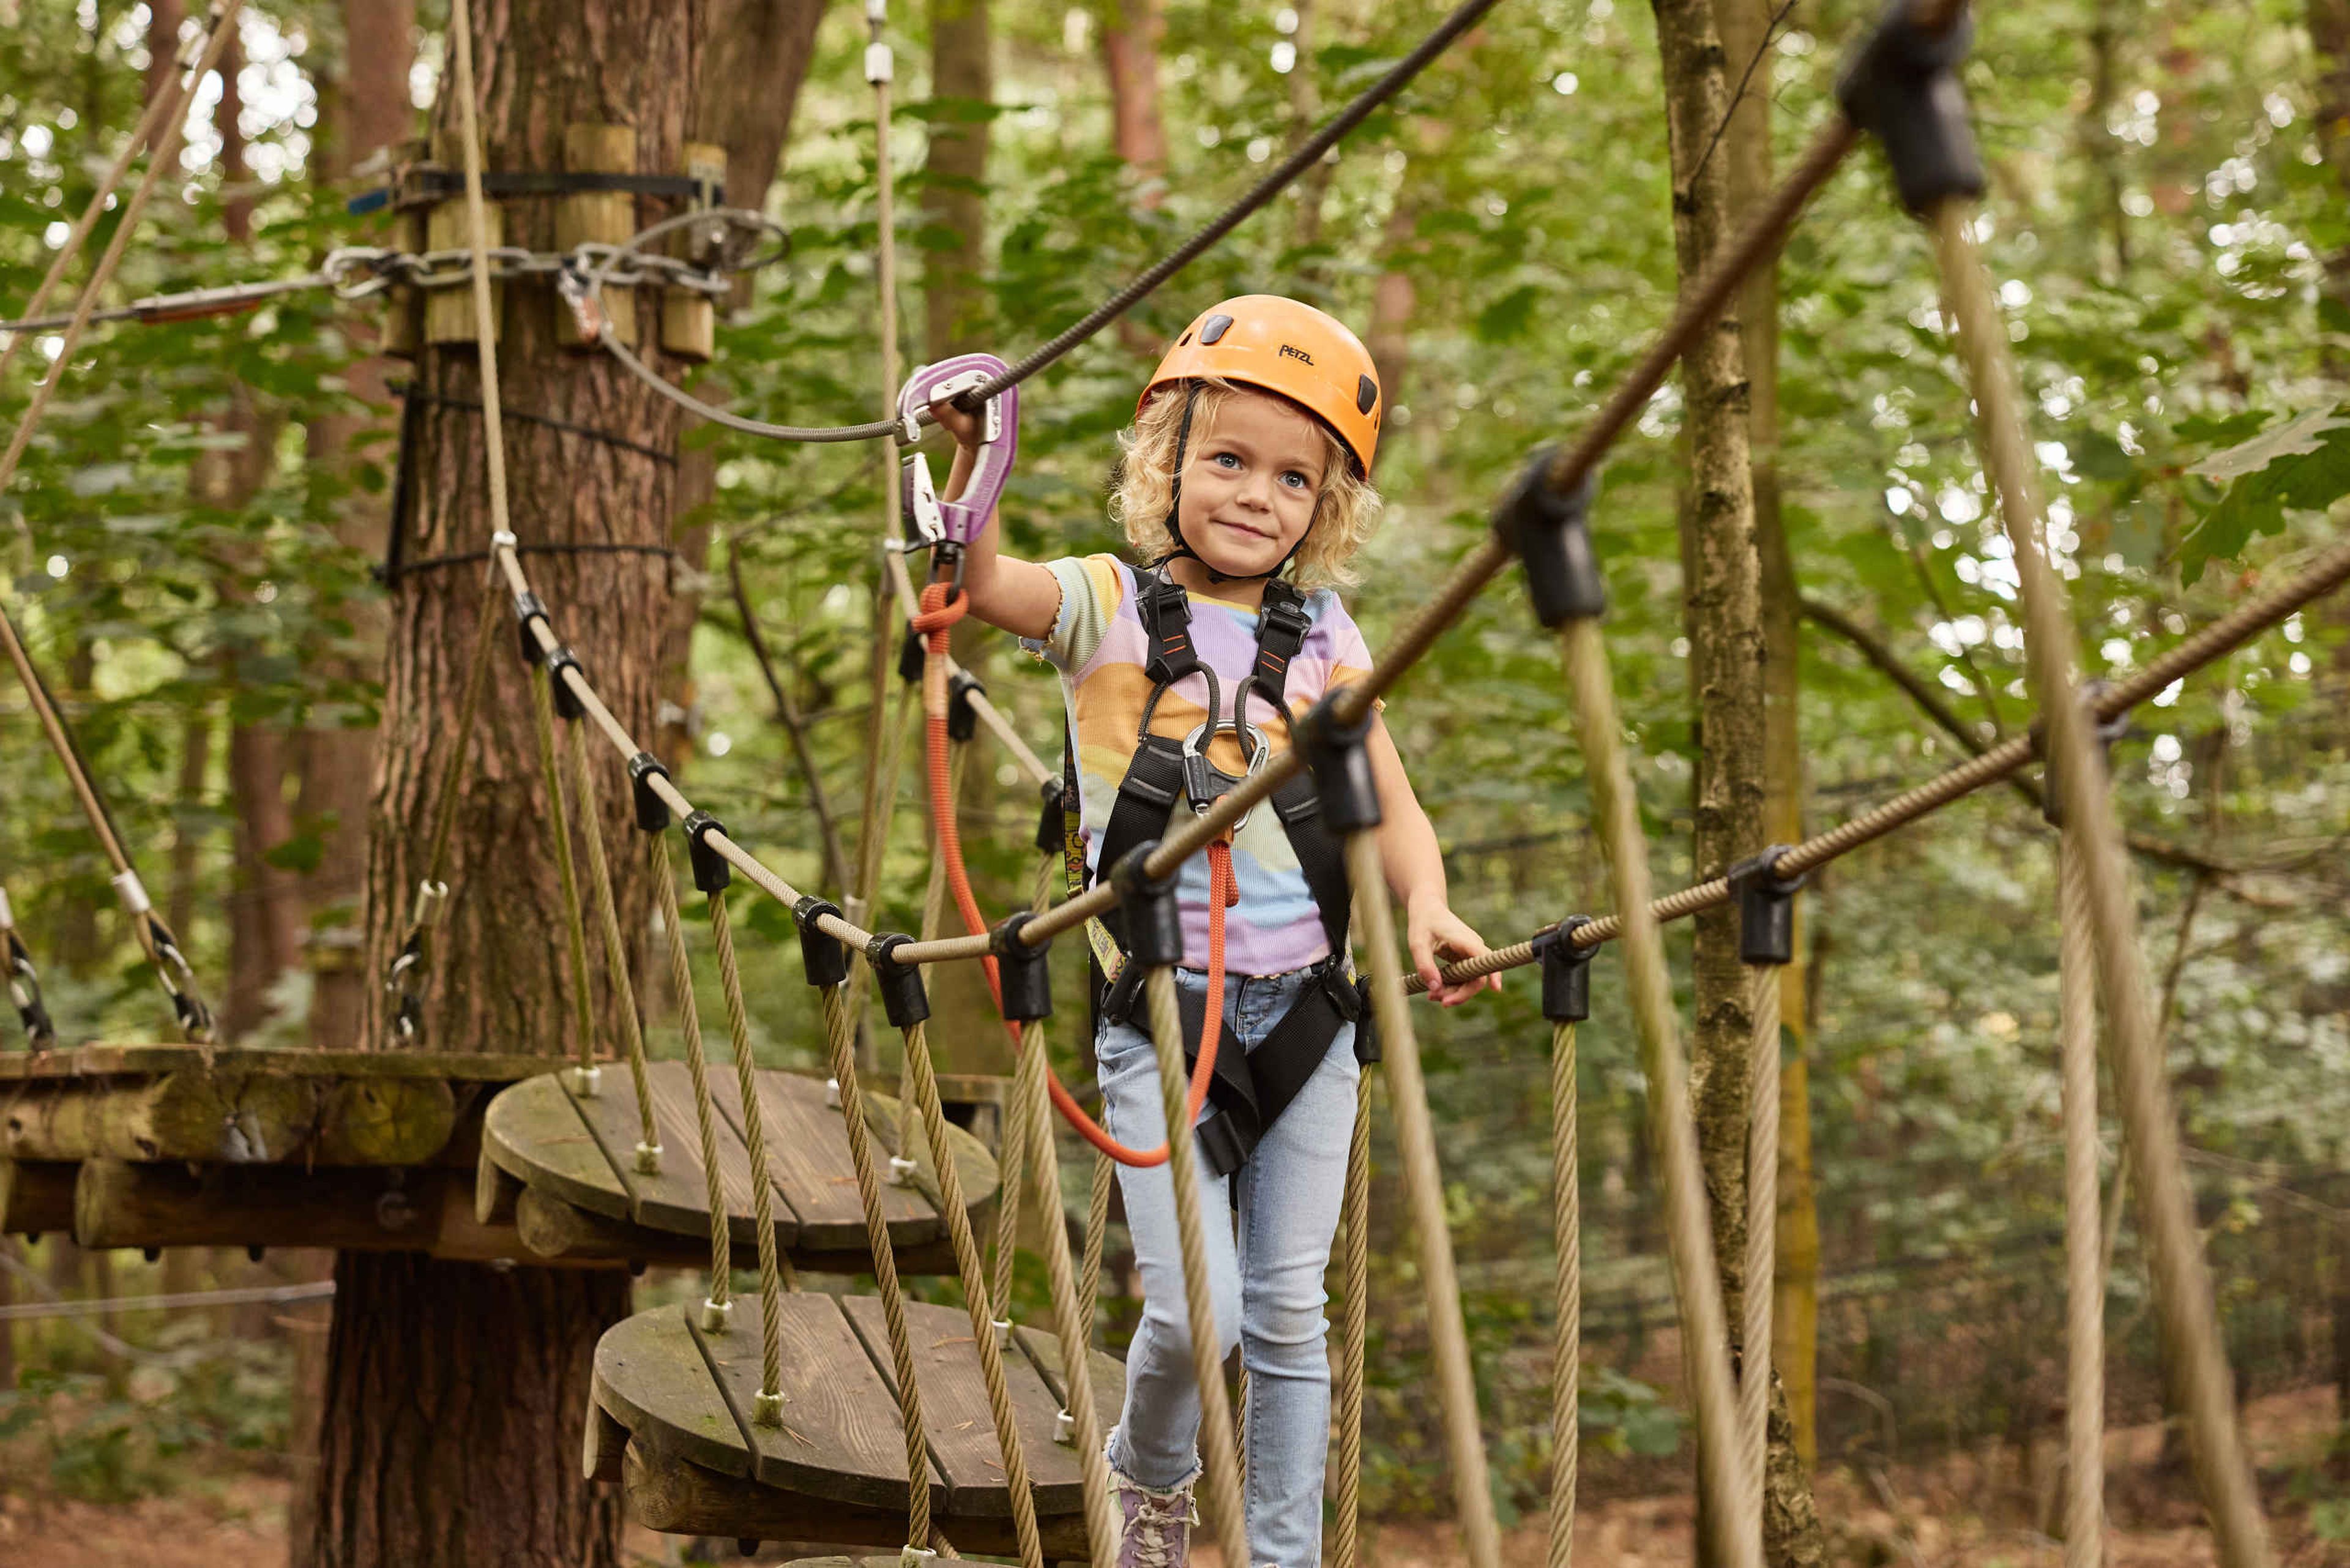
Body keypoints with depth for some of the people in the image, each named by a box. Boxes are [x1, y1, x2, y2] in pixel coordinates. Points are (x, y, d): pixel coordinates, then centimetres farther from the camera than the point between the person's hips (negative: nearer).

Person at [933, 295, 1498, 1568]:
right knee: (1191, 1308, -10)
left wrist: (1425, 907, -15)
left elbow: (1389, 803, 5)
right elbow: (983, 583, -21)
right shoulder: (1107, 608, -2)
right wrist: (972, 463, -40)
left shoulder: (1324, 639, 8)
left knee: (1287, 1309, 6)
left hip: (1303, 1007, 3)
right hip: (1159, 1012, -3)